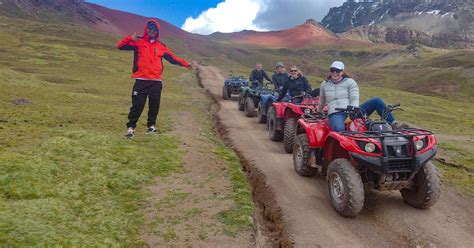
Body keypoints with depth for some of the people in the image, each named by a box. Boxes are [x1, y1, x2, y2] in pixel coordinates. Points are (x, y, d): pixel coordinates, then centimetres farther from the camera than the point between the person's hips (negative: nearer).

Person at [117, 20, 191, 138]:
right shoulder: (138, 42, 4)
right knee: (137, 105, -4)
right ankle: (131, 127, 5)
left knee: (154, 105, 8)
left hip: (156, 81, 3)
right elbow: (120, 46, -1)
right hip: (141, 80, -3)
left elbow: (172, 58, 19)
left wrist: (184, 63, 10)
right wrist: (130, 38, -18)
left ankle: (151, 125, 24)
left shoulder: (161, 46, 12)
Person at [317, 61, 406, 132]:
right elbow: (321, 101, 27)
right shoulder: (324, 84, 14)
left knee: (376, 101, -18)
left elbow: (355, 100, -5)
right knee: (339, 129, -42)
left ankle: (394, 124, -16)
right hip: (335, 114, -1)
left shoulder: (350, 82, 7)